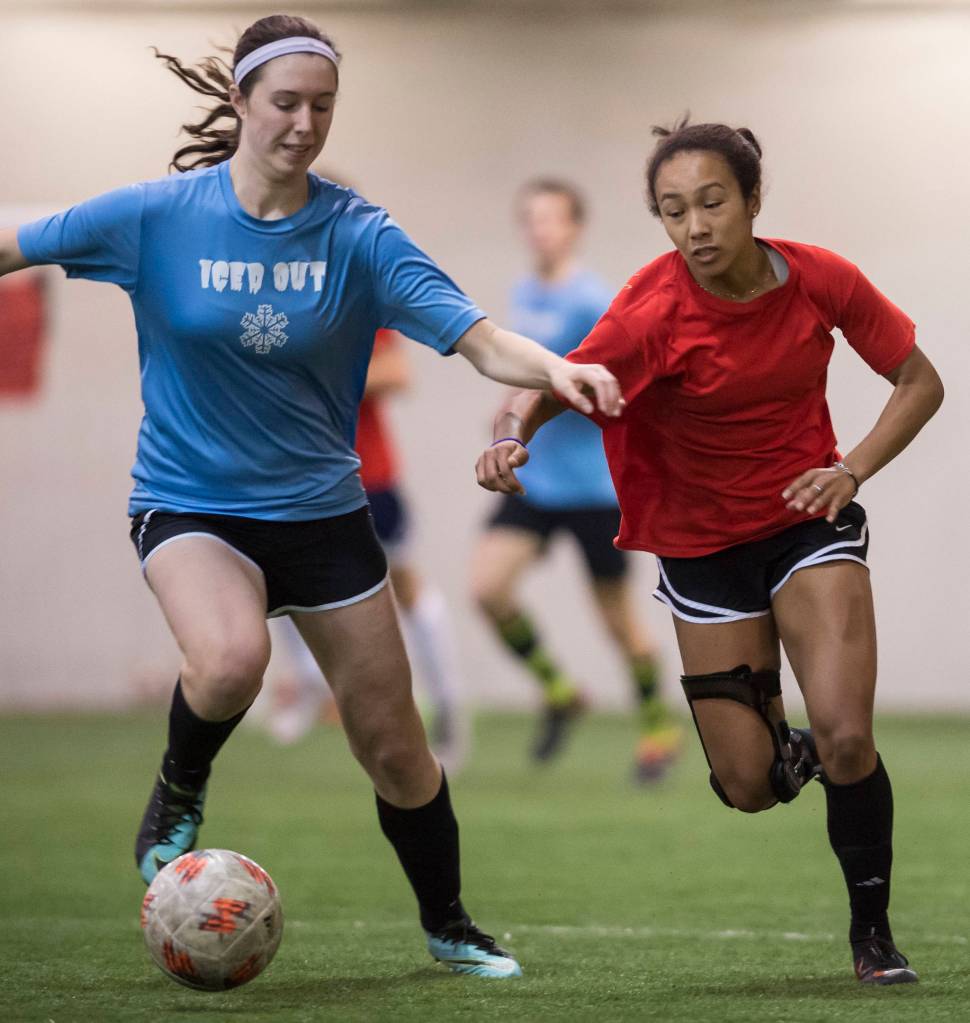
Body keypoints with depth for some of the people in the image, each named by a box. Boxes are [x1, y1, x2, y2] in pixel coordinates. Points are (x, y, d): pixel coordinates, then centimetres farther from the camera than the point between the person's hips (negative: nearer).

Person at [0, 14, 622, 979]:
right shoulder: (158, 215, -11)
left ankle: (447, 926, 28)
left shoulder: (356, 234, -9)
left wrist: (553, 367, -36)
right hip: (190, 501, -2)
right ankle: (179, 791, -2)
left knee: (394, 746, 5)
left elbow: (479, 339, -17)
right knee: (231, 659, -34)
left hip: (320, 507, 2)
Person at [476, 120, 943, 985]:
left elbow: (920, 383, -2)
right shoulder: (656, 311, -23)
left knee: (844, 737, -18)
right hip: (703, 547, 0)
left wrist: (852, 469, -15)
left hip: (808, 521, 1)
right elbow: (554, 384, -33)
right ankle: (794, 752, 40)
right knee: (748, 786, 2)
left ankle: (873, 933, 3)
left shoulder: (822, 281, -14)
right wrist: (511, 436, -55)